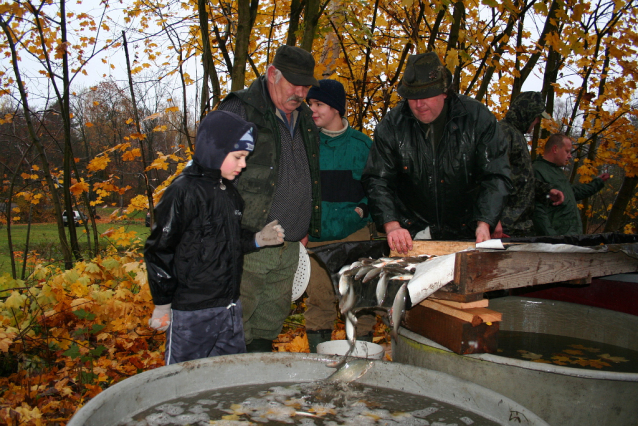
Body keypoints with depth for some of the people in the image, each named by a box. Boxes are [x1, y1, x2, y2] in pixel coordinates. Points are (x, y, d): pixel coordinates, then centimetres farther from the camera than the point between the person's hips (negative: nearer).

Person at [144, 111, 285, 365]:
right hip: (192, 313, -8)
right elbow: (159, 251, -13)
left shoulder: (229, 192, 9)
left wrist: (257, 240, 1)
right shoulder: (185, 191, -16)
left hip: (230, 308, 8)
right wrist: (162, 305, -8)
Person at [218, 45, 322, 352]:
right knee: (236, 324, -3)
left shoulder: (304, 118, 15)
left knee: (272, 321, 16)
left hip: (289, 247, 7)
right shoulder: (239, 112, -7)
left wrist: (306, 229, 21)